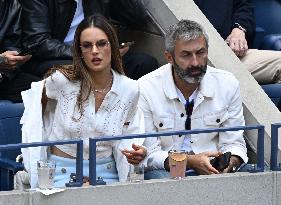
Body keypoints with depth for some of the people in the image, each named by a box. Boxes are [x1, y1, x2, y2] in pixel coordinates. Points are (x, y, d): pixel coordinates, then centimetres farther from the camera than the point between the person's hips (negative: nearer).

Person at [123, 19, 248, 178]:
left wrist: (230, 162, -19)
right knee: (157, 177, -38)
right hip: (166, 171, -2)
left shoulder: (228, 84, 0)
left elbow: (234, 143, 7)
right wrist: (191, 161, -26)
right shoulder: (146, 89, -9)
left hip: (212, 170, 2)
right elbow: (150, 155, -9)